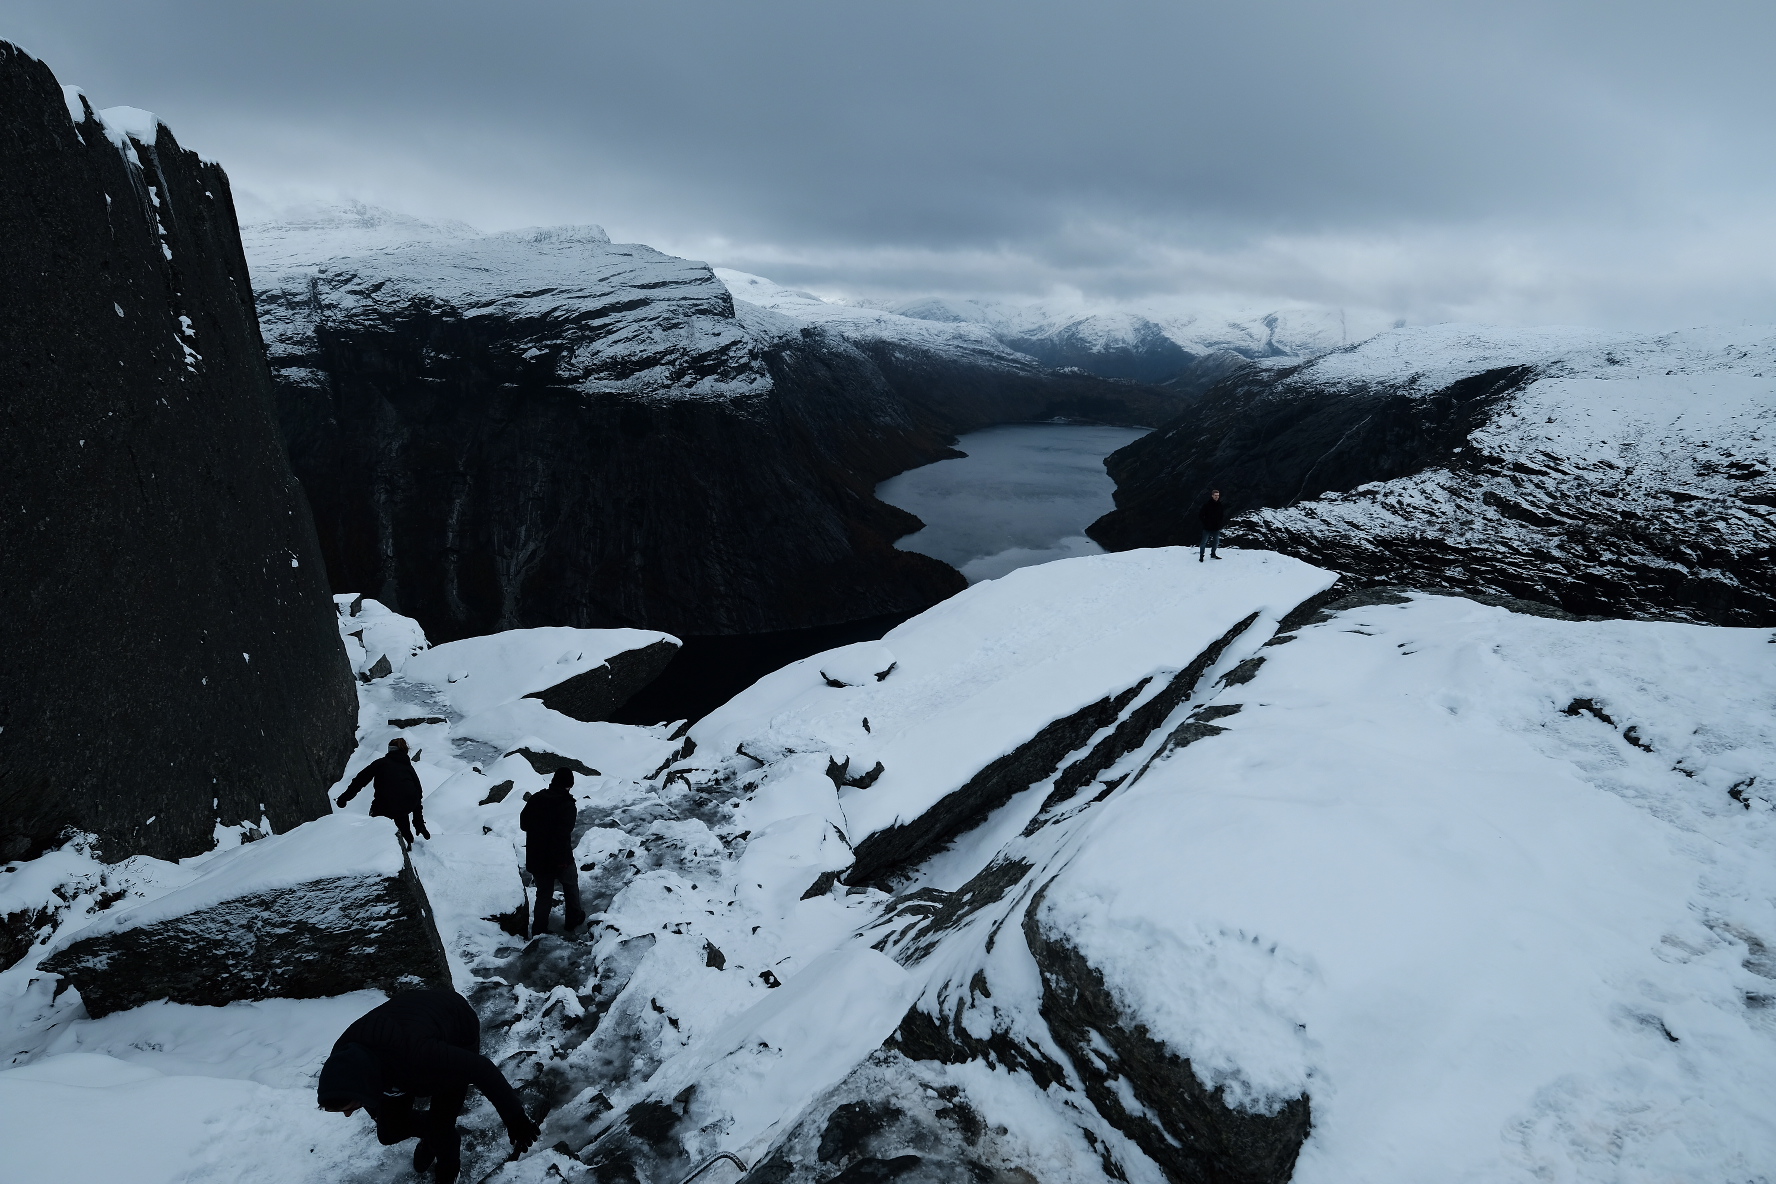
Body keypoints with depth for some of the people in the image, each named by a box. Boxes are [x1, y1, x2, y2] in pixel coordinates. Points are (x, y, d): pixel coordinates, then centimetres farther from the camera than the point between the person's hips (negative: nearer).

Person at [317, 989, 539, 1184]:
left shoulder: (416, 1055, -47)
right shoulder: (344, 1056, -28)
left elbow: (482, 1070, -36)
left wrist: (515, 1120, -29)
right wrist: (376, 1112, 20)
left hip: (458, 1033, -5)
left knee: (440, 1130, -9)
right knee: (389, 1131, 2)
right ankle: (428, 1129, 36)